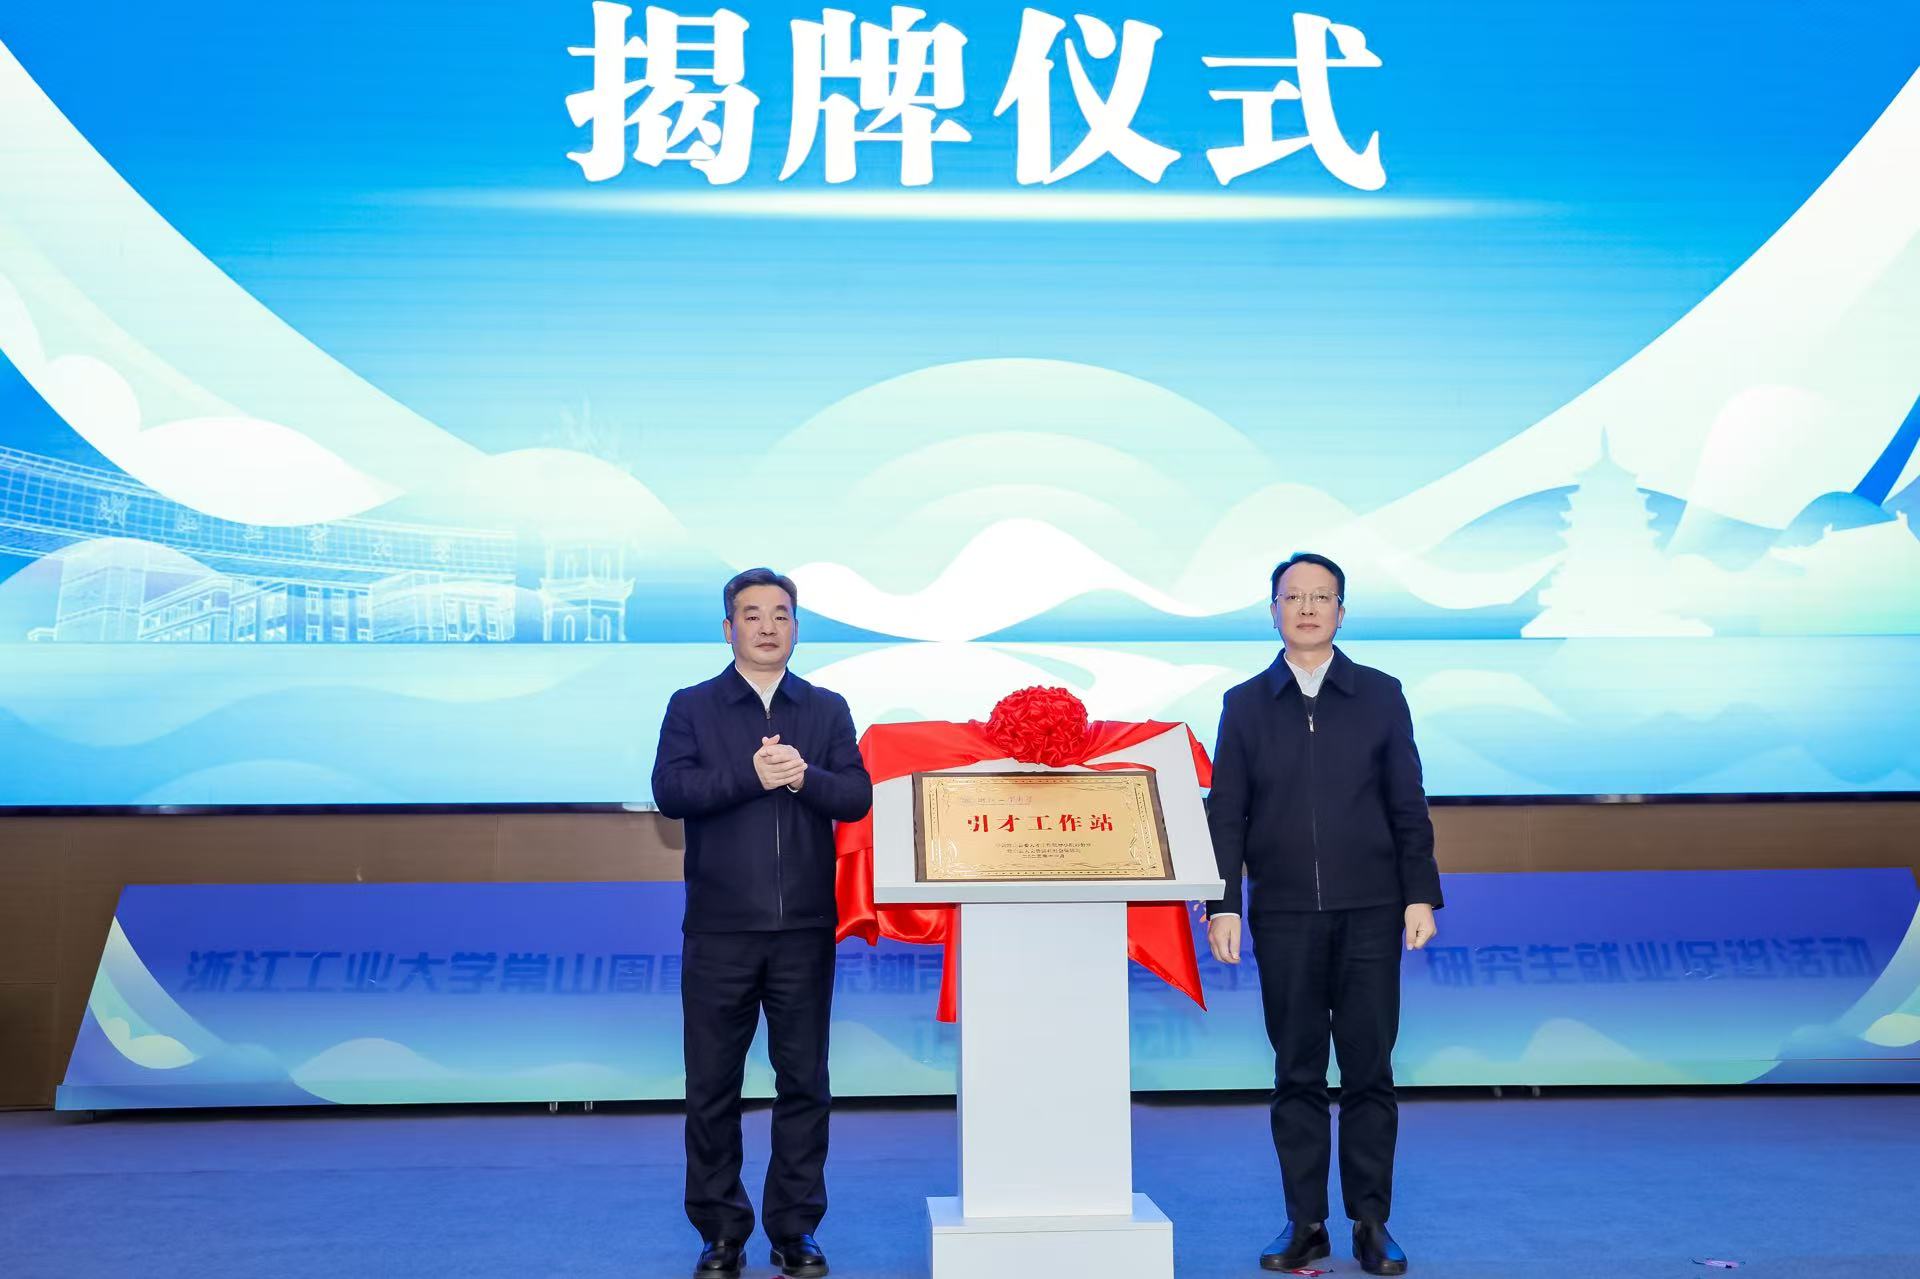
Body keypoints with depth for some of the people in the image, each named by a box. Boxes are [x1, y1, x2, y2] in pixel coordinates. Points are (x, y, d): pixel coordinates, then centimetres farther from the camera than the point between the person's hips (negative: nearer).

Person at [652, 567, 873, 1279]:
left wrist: (806, 776, -17)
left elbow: (857, 796, 1)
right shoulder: (692, 707, 6)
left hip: (805, 930, 1)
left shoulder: (827, 709, 11)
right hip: (718, 930, -1)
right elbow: (668, 789, -8)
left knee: (804, 1081, 7)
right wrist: (751, 774, -17)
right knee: (712, 1085, 5)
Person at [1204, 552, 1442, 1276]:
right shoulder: (1245, 705, 7)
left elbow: (1408, 807, 6)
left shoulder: (1380, 697, 7)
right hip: (1283, 916, 0)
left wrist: (1421, 896, -1)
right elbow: (1226, 815, 5)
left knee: (1369, 1070, 3)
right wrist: (1222, 904, -2)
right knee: (1296, 1073, 5)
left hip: (1369, 912, 0)